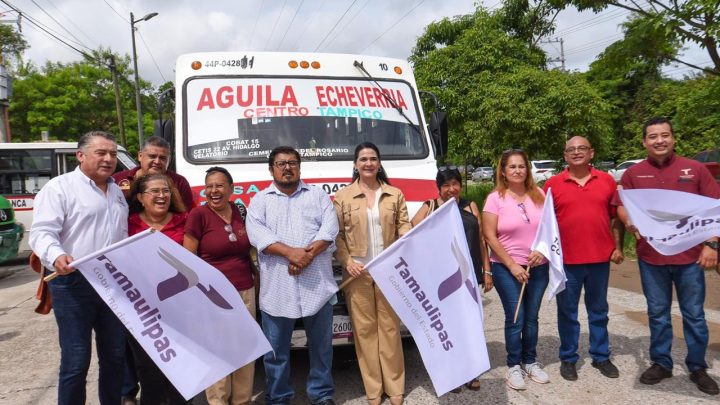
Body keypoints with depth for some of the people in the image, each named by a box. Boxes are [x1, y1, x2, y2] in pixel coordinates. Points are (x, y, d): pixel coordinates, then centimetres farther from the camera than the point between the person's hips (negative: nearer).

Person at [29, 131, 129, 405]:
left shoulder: (117, 192, 17)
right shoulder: (59, 187, -5)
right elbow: (42, 232, -15)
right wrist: (56, 257, -34)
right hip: (74, 284, -6)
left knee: (115, 355, 14)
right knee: (76, 360, -1)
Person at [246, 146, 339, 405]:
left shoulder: (318, 195, 10)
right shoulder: (260, 200, 8)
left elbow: (330, 229, -2)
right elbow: (257, 234, -8)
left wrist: (309, 254, -18)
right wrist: (291, 252, -20)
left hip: (317, 284, 1)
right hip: (277, 287, 0)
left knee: (321, 344, 12)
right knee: (276, 348, 9)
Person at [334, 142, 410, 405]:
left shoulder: (395, 194, 8)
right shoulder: (342, 197, 4)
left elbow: (404, 225, 4)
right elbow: (337, 234, 1)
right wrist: (347, 261, -11)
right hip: (358, 272, -1)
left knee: (390, 326, 8)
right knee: (364, 328, 5)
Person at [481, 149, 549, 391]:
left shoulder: (538, 194, 4)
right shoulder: (495, 198, -7)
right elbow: (490, 236, -10)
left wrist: (543, 250, -9)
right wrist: (512, 265, -12)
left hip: (539, 267, 3)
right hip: (507, 268, -3)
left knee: (531, 317, 12)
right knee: (515, 319, 0)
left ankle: (530, 361, 29)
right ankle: (513, 366, 17)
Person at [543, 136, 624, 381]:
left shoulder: (606, 180, 4)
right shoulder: (553, 184, -2)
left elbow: (615, 217, 8)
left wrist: (617, 247, 4)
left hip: (600, 258, 2)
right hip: (566, 259, -2)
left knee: (598, 311, 16)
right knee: (567, 312, 9)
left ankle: (601, 356, 31)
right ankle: (568, 359, 23)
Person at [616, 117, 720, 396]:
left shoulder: (695, 169, 1)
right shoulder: (633, 174, 2)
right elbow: (621, 206, 5)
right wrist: (629, 222, -17)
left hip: (690, 255, 0)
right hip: (650, 256, 1)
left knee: (694, 314, 10)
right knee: (657, 313, 12)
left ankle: (697, 368, 27)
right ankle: (661, 363, 27)